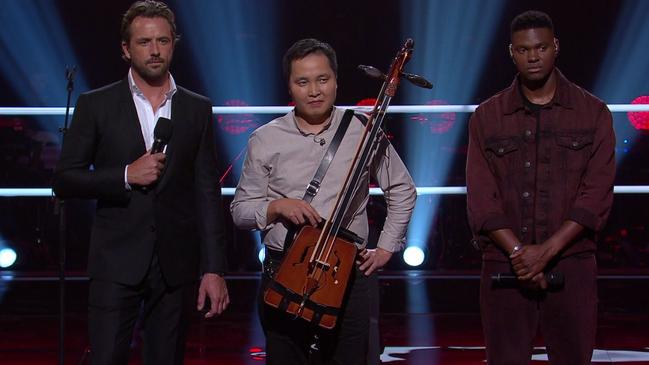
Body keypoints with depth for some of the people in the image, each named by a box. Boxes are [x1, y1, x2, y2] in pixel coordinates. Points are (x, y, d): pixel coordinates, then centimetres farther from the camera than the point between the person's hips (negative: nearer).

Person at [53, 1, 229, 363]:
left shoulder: (198, 109, 8)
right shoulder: (96, 105, 2)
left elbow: (207, 193, 6)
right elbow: (64, 181, 1)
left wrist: (214, 268, 0)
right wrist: (126, 176, -14)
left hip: (176, 264, 2)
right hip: (117, 264, -2)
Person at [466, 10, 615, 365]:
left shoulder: (592, 113, 4)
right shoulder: (486, 116, 7)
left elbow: (596, 195, -4)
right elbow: (481, 199, 0)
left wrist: (546, 251, -14)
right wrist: (519, 252, -13)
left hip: (572, 266, 0)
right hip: (503, 266, 1)